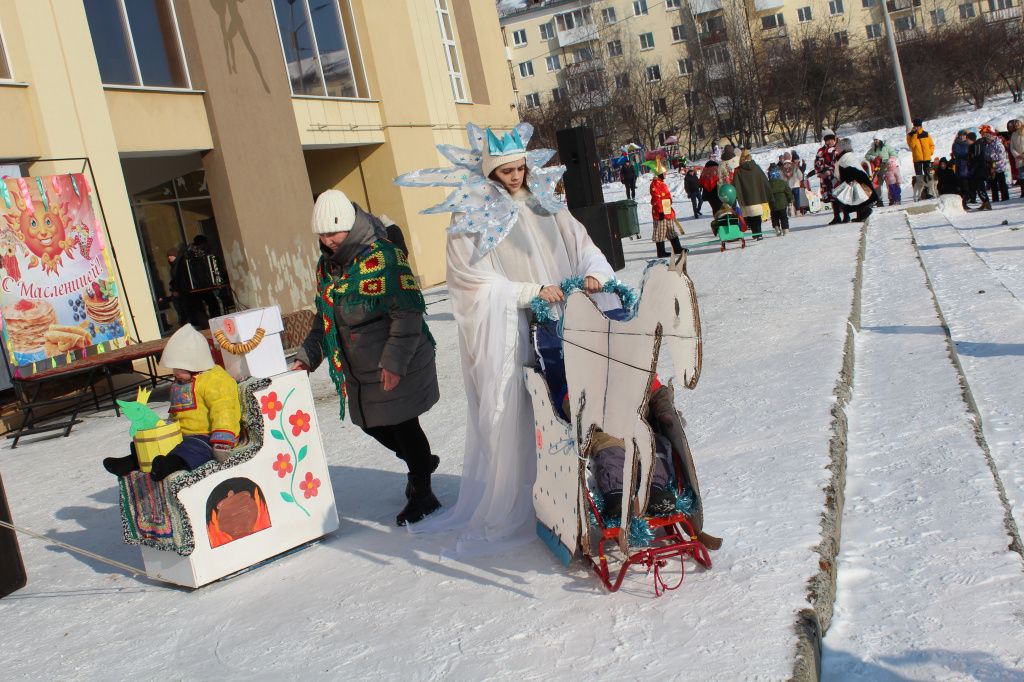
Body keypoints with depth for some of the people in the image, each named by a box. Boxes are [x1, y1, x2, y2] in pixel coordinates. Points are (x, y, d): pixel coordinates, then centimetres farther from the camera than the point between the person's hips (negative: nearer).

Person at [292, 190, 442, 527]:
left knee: (403, 425, 2)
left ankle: (421, 494, 21)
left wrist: (394, 361, -25)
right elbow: (324, 317, 19)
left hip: (398, 368, -8)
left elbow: (407, 313, -22)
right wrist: (308, 356, 11)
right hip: (358, 370, 8)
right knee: (373, 425, 16)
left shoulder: (382, 257, -18)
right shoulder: (327, 265, 9)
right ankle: (420, 462, 41)